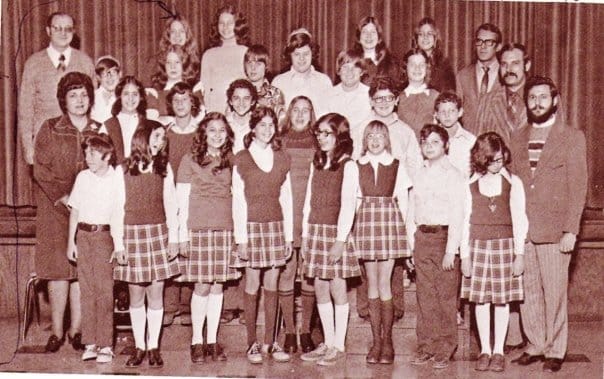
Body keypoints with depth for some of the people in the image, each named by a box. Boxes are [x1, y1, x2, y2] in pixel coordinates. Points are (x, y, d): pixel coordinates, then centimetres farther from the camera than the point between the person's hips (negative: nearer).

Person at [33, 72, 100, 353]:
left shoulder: (100, 131, 9)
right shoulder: (50, 130, 5)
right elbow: (40, 169, -2)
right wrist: (64, 197, -12)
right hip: (55, 208, -1)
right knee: (59, 268, -4)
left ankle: (76, 329, 6)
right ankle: (56, 331, 3)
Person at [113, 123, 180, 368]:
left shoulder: (164, 169, 7)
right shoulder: (124, 170, 0)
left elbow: (171, 205, 6)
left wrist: (173, 238, 0)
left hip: (159, 234, 1)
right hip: (132, 235, -1)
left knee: (156, 294, 3)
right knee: (136, 296, 4)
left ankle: (153, 347, 12)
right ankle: (139, 347, 15)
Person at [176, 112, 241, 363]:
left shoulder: (229, 162, 12)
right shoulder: (190, 160, 2)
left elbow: (235, 197, 13)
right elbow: (182, 201, 1)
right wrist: (183, 235, -3)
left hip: (225, 229, 3)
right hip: (198, 229, -3)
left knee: (218, 285, 5)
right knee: (202, 286, -3)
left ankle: (212, 341, 13)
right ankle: (197, 341, 9)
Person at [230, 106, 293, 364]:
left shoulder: (282, 159, 10)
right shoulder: (242, 159, 0)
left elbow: (286, 198, 10)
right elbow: (238, 200, -2)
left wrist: (289, 235, 6)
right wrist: (241, 239, -7)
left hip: (276, 226, 3)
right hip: (252, 226, -3)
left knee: (272, 286, 5)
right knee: (252, 286, 0)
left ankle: (270, 342, 12)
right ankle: (252, 344, 8)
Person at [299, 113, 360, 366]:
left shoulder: (348, 166, -6)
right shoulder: (317, 164, 13)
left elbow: (348, 204, -12)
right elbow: (309, 200, 14)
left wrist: (340, 240, -16)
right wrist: (305, 234, 9)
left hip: (335, 232, -6)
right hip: (315, 231, 6)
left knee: (337, 288, -1)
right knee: (320, 289, 8)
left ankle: (339, 346, 7)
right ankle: (327, 343, 16)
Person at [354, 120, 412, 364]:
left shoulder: (397, 167, 5)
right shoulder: (357, 167, 6)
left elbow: (403, 202, 6)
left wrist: (404, 230, 0)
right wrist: (349, 230, 1)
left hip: (390, 224, -1)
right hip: (366, 223, 1)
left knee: (384, 283, -4)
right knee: (372, 284, 5)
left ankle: (387, 341, 6)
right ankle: (376, 341, 12)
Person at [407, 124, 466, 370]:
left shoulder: (453, 175, -4)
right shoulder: (419, 175, 12)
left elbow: (457, 215, -8)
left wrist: (451, 250, -13)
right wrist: (412, 242, 6)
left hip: (444, 235, -5)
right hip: (422, 237, 5)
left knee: (446, 296, -1)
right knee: (425, 295, 8)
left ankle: (444, 350, 7)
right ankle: (425, 347, 16)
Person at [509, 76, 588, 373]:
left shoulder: (572, 137, 0)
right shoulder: (518, 138, 13)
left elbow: (578, 187, -4)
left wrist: (571, 231, -10)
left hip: (553, 229, -4)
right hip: (522, 228, 4)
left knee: (555, 292, 0)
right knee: (527, 291, 7)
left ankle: (555, 350, 12)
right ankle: (536, 345, 19)